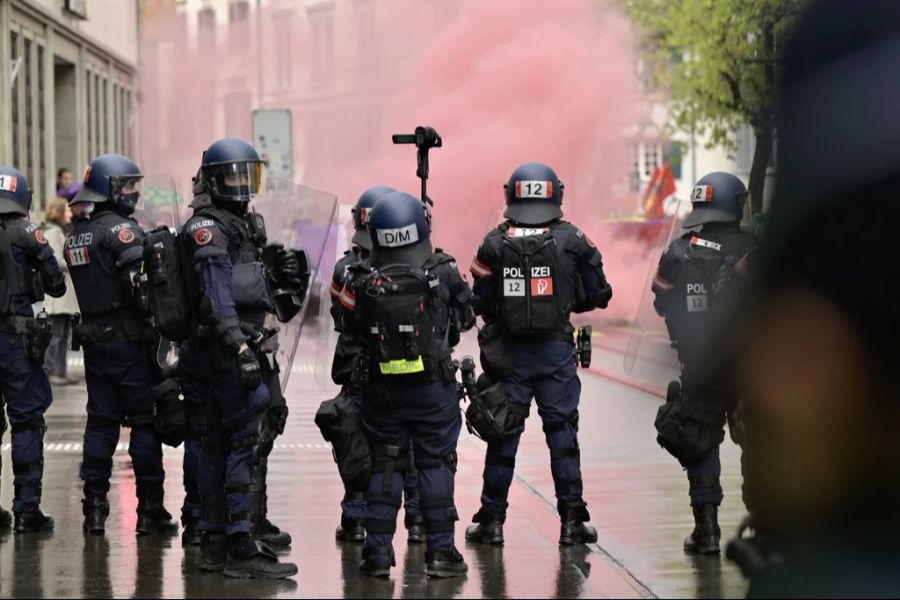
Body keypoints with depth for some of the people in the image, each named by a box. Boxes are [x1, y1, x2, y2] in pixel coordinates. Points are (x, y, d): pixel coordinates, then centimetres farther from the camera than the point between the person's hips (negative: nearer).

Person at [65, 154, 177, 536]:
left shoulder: (76, 235, 14)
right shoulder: (122, 229, -12)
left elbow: (93, 284, 14)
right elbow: (139, 282, -21)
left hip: (93, 337, 7)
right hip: (129, 339, -7)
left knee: (101, 423, 11)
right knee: (145, 423, -1)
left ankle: (94, 507, 10)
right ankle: (150, 510, 0)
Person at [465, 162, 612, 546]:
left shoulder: (494, 244, -3)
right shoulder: (571, 240, -4)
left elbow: (480, 303, -1)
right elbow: (597, 294, 1)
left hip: (508, 352, 0)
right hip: (556, 350, 0)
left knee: (503, 433, 7)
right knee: (562, 432, 5)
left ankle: (492, 520, 10)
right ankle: (572, 520, 4)